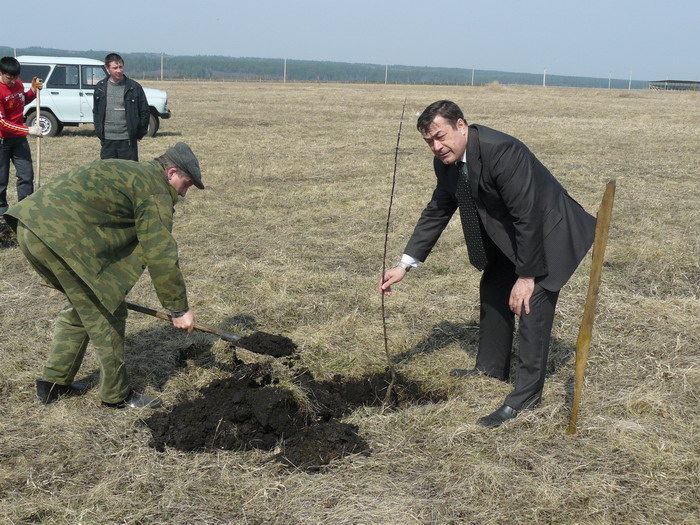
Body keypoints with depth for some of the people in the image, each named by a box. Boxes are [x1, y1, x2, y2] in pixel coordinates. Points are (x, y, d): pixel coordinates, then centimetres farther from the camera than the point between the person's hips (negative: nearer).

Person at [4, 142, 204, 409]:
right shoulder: (156, 191, -2)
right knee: (105, 314, 3)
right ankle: (117, 394, 14)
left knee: (82, 306, 24)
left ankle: (53, 383, 31)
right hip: (60, 236, -10)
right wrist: (180, 309, 1)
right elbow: (160, 255, -6)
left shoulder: (127, 172, 29)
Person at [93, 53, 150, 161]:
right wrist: (99, 132, 9)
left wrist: (140, 134, 2)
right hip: (107, 140, 2)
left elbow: (145, 112, 3)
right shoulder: (100, 87, 6)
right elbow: (96, 112, 16)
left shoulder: (134, 87, -2)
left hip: (128, 140, -2)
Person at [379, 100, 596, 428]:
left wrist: (527, 276, -27)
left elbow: (528, 217, -31)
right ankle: (491, 367, 38)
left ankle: (526, 395, -8)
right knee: (492, 291, 19)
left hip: (546, 232, -9)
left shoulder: (502, 151, -33)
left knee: (531, 303, -15)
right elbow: (436, 212, 2)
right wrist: (404, 265, -3)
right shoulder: (447, 162, -8)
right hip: (508, 234, 9)